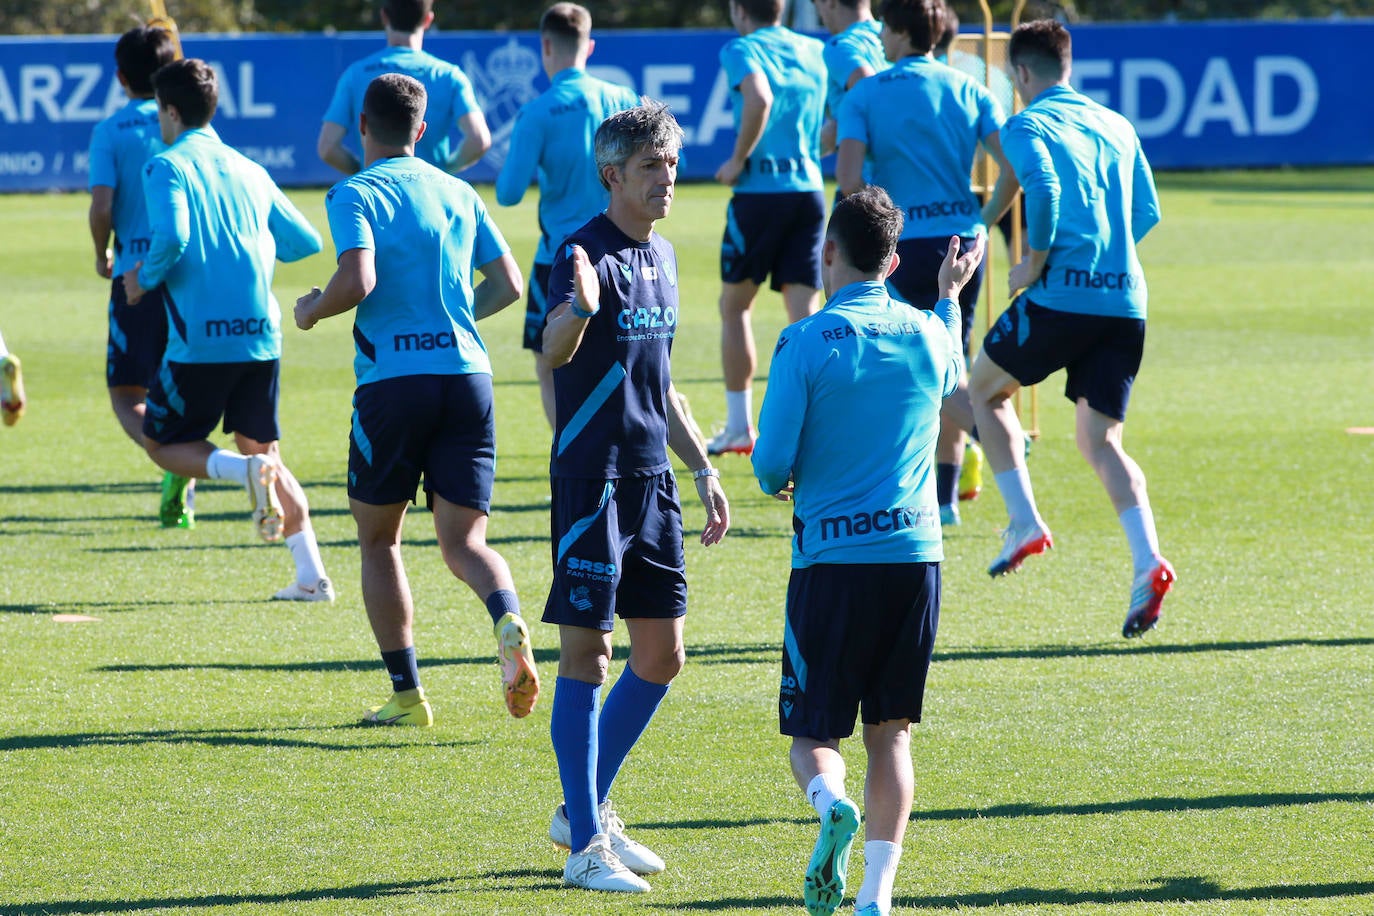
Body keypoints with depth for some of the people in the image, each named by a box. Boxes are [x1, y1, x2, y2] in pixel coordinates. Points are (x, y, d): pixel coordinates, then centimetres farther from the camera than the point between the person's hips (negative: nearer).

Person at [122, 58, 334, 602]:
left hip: (200, 340, -5)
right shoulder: (249, 170, 15)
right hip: (261, 336, 5)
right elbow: (305, 242, 18)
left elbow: (171, 237, -20)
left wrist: (144, 280, -2)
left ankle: (247, 472, -17)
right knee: (265, 451, 16)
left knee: (163, 444, 13)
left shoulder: (167, 168, -3)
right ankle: (312, 574, 3)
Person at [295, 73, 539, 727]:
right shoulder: (459, 194, 15)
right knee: (463, 539, 4)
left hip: (392, 379, -4)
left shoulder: (356, 194, -2)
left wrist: (313, 310, 3)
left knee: (378, 540, 13)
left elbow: (358, 281, -17)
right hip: (467, 373, 4)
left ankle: (407, 694, 10)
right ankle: (507, 619, -28)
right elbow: (507, 284, 16)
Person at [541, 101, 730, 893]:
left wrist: (704, 469, 23)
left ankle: (589, 809, 24)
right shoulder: (587, 251, -12)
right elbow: (555, 351, -31)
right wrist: (580, 306, -51)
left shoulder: (663, 258, 14)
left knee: (662, 657, 10)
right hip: (592, 477, -8)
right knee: (587, 653, -6)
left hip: (652, 479, 8)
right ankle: (586, 843, -4)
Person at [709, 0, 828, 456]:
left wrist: (738, 160, -13)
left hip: (761, 191, -4)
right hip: (809, 191, 4)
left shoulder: (741, 49, -4)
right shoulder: (814, 51, 12)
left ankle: (739, 428, 18)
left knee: (734, 306, 13)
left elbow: (759, 98, -24)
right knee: (804, 315, 3)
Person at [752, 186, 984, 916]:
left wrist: (780, 483, 15)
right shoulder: (927, 335, 6)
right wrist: (949, 296, 47)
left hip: (831, 560, -3)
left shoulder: (807, 342, -8)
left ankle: (831, 803, -28)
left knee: (812, 733, 5)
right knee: (891, 732, 10)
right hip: (916, 554, 3)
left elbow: (772, 463, -8)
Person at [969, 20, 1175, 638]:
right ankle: (1148, 562, -14)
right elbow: (1147, 212, 18)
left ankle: (1025, 523, 8)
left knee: (983, 391, 20)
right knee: (1100, 441, 8)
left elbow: (1044, 189, -21)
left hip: (1061, 294, -5)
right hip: (1125, 302, 5)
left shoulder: (1027, 127, -2)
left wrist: (1034, 263, -9)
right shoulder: (1115, 126, 18)